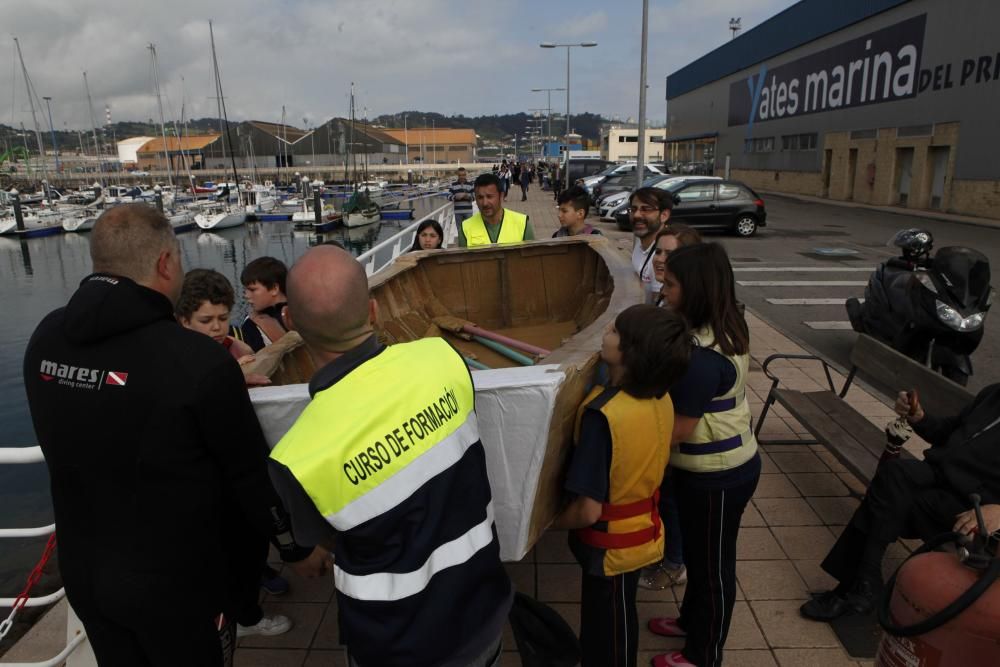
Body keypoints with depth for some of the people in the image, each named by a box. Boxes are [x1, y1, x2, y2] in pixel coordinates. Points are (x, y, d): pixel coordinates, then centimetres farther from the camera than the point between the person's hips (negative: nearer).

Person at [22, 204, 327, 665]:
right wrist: (297, 547, 0)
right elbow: (251, 472, -18)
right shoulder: (196, 359, -27)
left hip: (82, 571, 6)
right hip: (174, 581, -5)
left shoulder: (45, 340, -8)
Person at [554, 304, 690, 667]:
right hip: (641, 531, 7)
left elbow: (587, 511, -30)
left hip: (611, 544, -7)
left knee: (606, 637, 18)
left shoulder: (603, 415, -34)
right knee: (617, 622, 29)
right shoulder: (660, 398, -11)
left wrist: (547, 523, -12)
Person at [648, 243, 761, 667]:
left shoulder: (702, 357, -32)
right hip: (716, 466, 9)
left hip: (717, 476, -9)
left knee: (712, 564, 12)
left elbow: (678, 431, -24)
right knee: (697, 553, 27)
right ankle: (692, 620, 50)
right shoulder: (721, 332, -1)